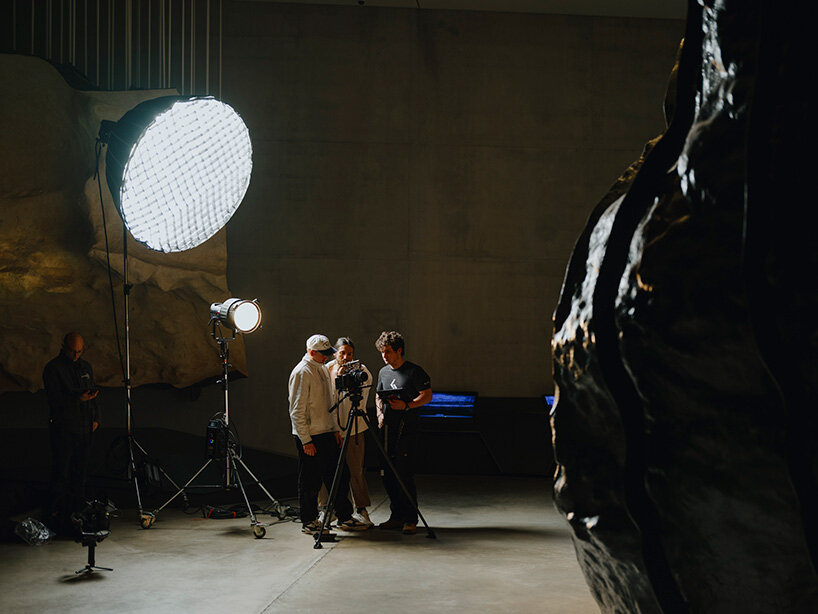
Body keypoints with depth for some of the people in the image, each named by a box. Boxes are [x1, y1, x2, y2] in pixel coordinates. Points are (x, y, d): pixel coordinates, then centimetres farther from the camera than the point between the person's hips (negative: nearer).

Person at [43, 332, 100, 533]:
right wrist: (78, 399, -25)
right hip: (63, 428, -6)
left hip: (84, 427, 6)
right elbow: (53, 398, -13)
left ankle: (78, 509, 16)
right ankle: (57, 512, 0)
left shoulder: (86, 368, 15)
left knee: (81, 470, 9)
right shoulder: (53, 368, -6)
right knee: (61, 472, -5)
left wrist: (95, 417, 11)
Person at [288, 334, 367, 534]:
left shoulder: (323, 369, 13)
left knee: (340, 476, 10)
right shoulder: (301, 373, -15)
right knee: (310, 481, 1)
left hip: (327, 433, 9)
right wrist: (306, 441, -18)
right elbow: (297, 411, -17)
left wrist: (336, 429, 17)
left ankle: (345, 518, 19)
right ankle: (309, 522, 13)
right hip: (309, 437, -9)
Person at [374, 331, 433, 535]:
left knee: (404, 475, -11)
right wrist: (380, 413, 7)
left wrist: (406, 405, -17)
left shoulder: (414, 371, -4)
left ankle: (411, 519, -5)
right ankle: (397, 516, 16)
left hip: (406, 428, -7)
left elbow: (427, 396, -6)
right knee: (388, 475, 6)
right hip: (387, 428, 7)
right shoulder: (383, 372, 16)